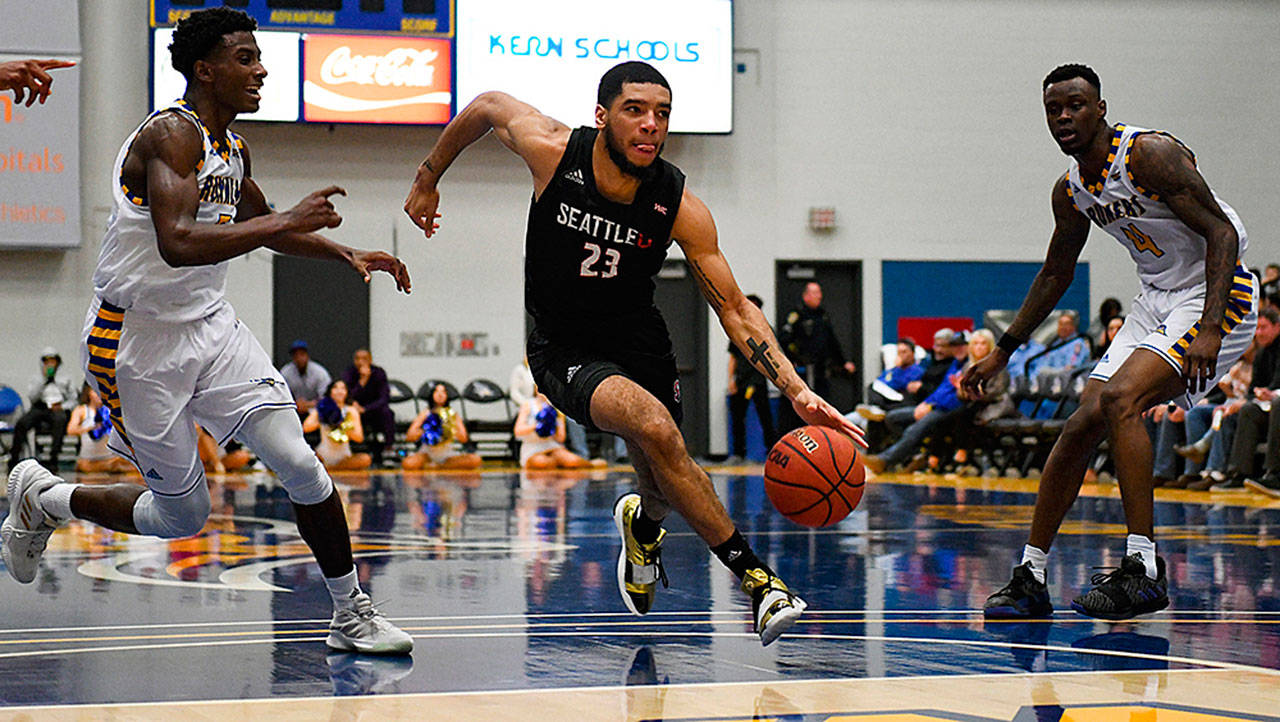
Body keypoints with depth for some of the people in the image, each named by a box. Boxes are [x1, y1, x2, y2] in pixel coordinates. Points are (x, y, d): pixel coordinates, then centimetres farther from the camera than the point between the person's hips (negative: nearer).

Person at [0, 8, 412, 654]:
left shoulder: (232, 150, 7)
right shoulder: (172, 135, -20)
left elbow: (259, 225, 28)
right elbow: (177, 242, -36)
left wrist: (347, 255, 16)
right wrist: (287, 222, -36)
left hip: (209, 324, 7)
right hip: (139, 341, -7)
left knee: (299, 465, -7)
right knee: (183, 515, 2)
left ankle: (351, 613, 4)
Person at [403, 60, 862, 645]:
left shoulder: (679, 208, -19)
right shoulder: (553, 152, -21)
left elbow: (734, 309, -15)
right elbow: (486, 107, -1)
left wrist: (797, 391, -26)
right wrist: (428, 180, 12)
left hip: (640, 343, 3)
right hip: (564, 349, -3)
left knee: (667, 488, 12)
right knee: (655, 426, -30)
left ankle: (640, 524, 54)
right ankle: (755, 580, -25)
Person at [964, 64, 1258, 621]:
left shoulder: (1150, 155, -19)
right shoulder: (1071, 191, 5)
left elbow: (1221, 232, -22)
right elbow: (1056, 274, 20)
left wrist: (1208, 329, -33)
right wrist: (1003, 351, 21)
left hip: (1218, 295, -8)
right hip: (1156, 299, 8)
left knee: (1120, 399, -26)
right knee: (1083, 424, 0)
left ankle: (1143, 571, -25)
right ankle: (1030, 578, 9)